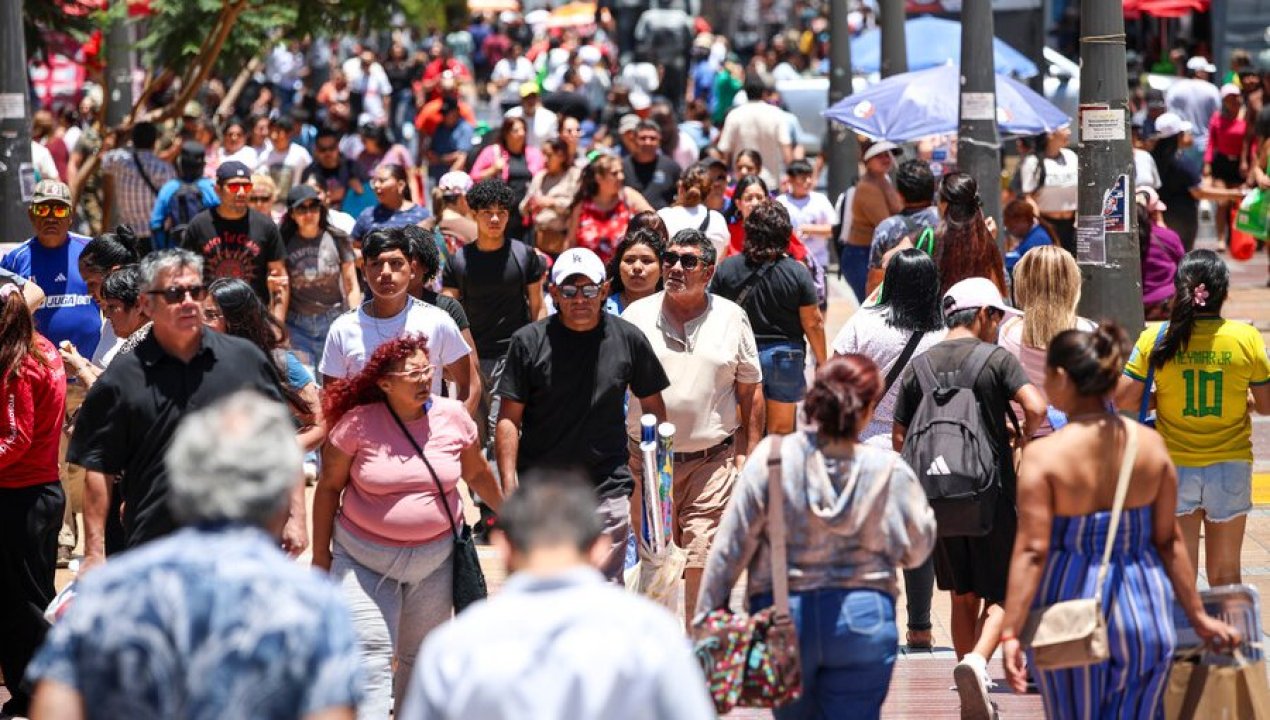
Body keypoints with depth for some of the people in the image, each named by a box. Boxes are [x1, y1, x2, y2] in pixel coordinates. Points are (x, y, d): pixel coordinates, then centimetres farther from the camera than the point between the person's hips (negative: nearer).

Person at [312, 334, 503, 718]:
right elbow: (329, 487, -2)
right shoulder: (358, 423, -12)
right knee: (369, 656, -10)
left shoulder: (453, 416, -4)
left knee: (421, 657, 14)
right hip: (365, 560, -3)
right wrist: (321, 554, 1)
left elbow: (476, 473, 14)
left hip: (434, 558, 3)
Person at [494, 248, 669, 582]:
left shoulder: (629, 339, 1)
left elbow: (652, 406, 12)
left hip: (608, 491, 1)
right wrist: (509, 487, -9)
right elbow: (509, 418, -1)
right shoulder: (529, 342, -3)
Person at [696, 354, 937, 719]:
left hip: (782, 615, 1)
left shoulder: (771, 457, -8)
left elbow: (731, 547, -5)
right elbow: (915, 549, 5)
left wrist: (706, 617, 4)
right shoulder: (889, 470, -8)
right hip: (863, 618, -1)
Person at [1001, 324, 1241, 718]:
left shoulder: (1044, 455, -14)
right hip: (1144, 611, 3)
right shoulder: (1150, 445, -2)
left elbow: (1032, 551, -17)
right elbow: (1169, 540, 3)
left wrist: (1011, 633, -16)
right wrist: (1197, 616, 12)